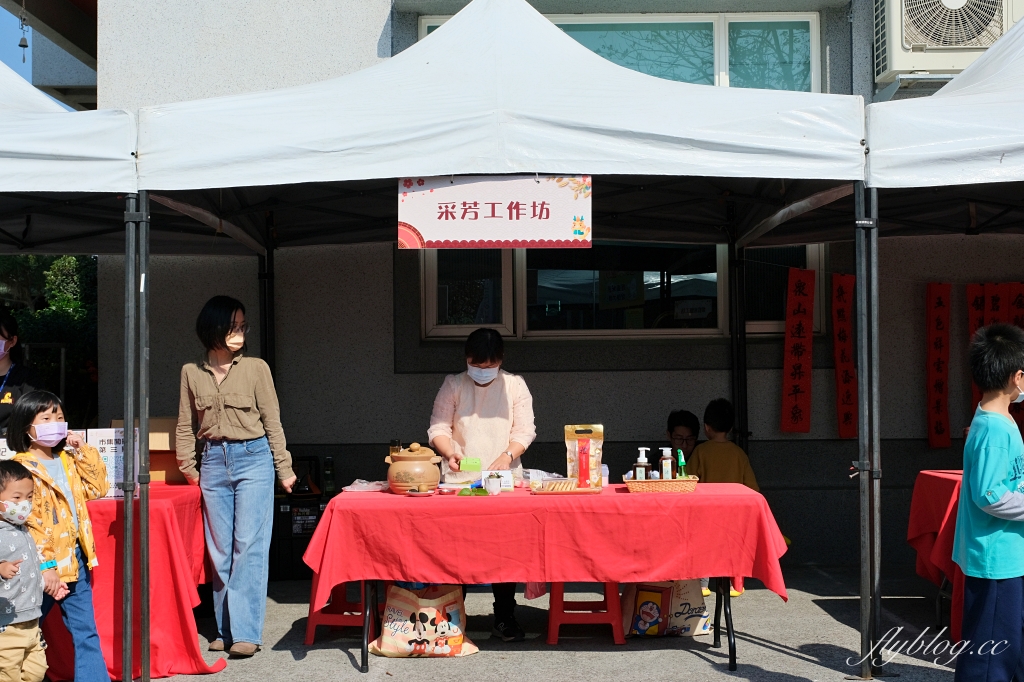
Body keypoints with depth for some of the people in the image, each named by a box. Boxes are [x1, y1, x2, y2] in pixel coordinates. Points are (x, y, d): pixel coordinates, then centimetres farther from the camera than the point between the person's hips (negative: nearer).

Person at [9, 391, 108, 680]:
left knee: (86, 633, 9)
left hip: (75, 561, 7)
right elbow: (27, 522, -16)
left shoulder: (68, 460, 12)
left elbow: (97, 488, 9)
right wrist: (45, 567, -20)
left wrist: (84, 451, 2)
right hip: (44, 567, -6)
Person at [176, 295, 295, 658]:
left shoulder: (256, 368, -1)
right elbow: (186, 426, 13)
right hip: (214, 462, 3)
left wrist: (284, 468, 1)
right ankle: (225, 629, 15)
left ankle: (246, 631, -5)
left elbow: (272, 421, 2)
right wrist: (188, 468, 9)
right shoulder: (192, 373, 6)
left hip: (253, 458, -3)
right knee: (220, 549, 7)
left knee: (249, 545, -7)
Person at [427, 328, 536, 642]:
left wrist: (507, 455, -16)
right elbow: (438, 427, 2)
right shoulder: (453, 385, 6)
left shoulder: (515, 385, 7)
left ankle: (504, 619, 7)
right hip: (459, 480, 0)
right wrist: (449, 452, -18)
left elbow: (525, 430, 3)